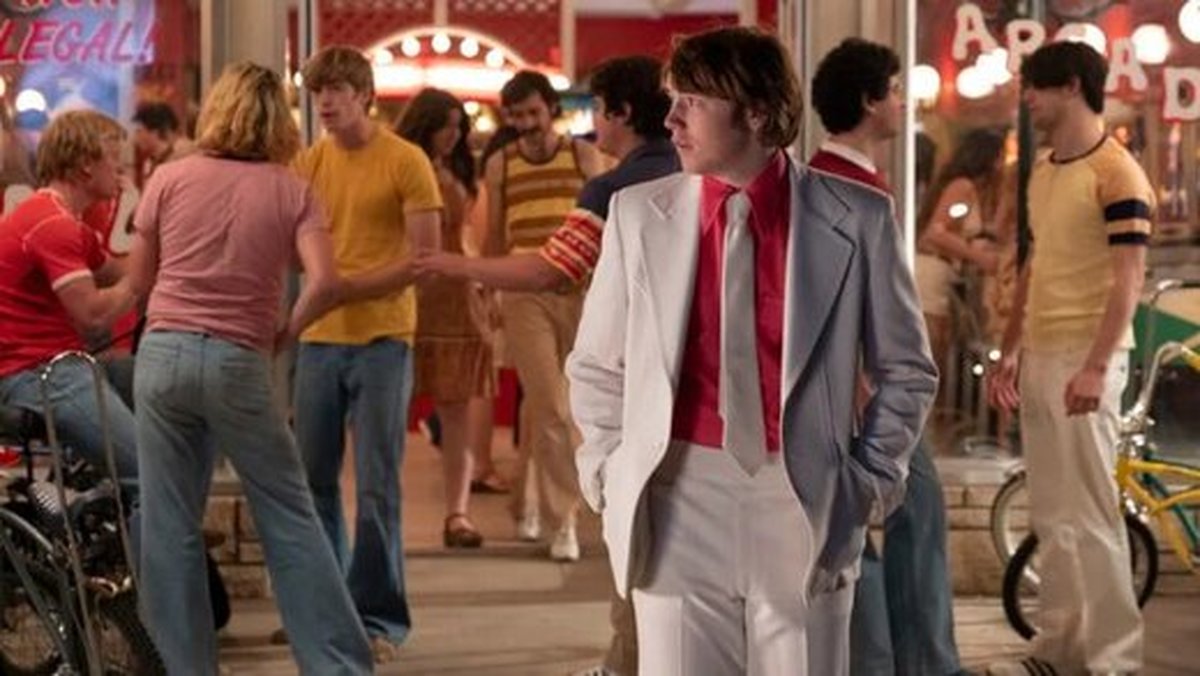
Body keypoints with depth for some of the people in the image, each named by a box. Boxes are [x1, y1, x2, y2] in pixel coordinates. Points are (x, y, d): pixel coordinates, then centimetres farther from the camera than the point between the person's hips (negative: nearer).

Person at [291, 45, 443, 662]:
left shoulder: (405, 161, -4)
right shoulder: (307, 163, 10)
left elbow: (424, 255, -7)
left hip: (381, 339, -5)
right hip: (318, 338, 5)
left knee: (376, 486, -1)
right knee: (314, 479, 9)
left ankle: (380, 617, 8)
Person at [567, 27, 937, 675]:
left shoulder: (856, 219, -1)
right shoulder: (638, 214, 4)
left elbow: (906, 370, 10)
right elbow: (596, 367, 14)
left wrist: (870, 476, 3)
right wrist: (609, 470, 6)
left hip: (801, 506, -1)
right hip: (677, 501, 1)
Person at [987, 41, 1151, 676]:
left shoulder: (1116, 172, -11)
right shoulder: (1042, 172, 15)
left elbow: (1127, 280, -17)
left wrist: (1096, 366, -24)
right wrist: (1008, 352, 17)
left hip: (1084, 360, -8)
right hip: (1038, 357, 8)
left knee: (1090, 513, -5)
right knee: (1051, 514, 13)